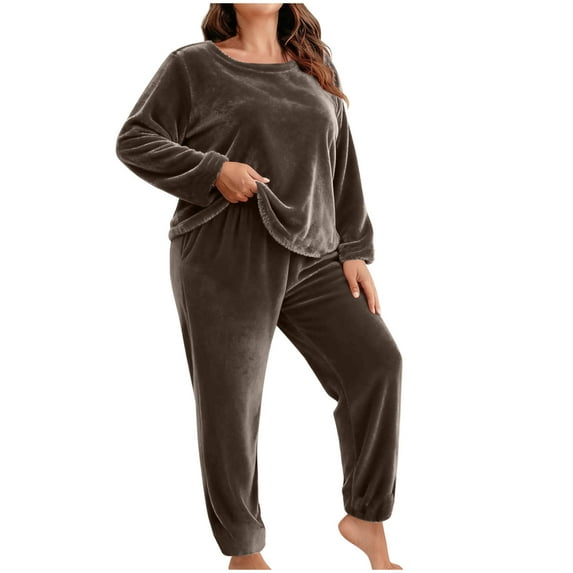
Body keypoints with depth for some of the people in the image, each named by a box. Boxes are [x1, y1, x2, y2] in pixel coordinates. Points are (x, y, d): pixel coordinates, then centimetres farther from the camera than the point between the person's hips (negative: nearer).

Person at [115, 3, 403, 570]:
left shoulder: (316, 70, 15)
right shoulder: (193, 65, 3)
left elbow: (342, 166, 14)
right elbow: (134, 141, 0)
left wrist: (354, 250, 8)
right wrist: (213, 170, -14)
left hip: (311, 257, 4)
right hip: (224, 262, -4)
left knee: (376, 360, -10)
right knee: (229, 405, 0)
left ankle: (366, 521, 7)